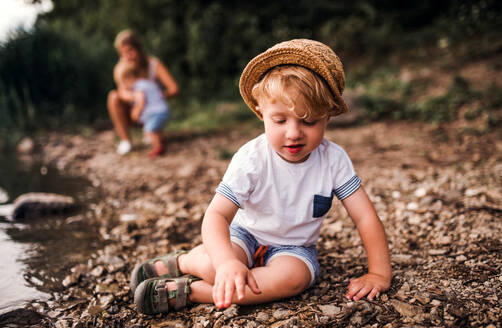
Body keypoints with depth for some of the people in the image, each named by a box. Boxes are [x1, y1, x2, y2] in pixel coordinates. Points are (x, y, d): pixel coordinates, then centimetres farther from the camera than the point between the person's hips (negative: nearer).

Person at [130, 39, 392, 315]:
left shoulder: (334, 160, -16)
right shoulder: (251, 159, -22)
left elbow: (365, 217, -11)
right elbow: (217, 214, -29)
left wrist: (379, 273, -15)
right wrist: (227, 261, -46)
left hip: (295, 247, 2)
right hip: (246, 235, -2)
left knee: (291, 277, -33)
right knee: (212, 263, -34)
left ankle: (188, 292, -23)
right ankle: (180, 262, 3)